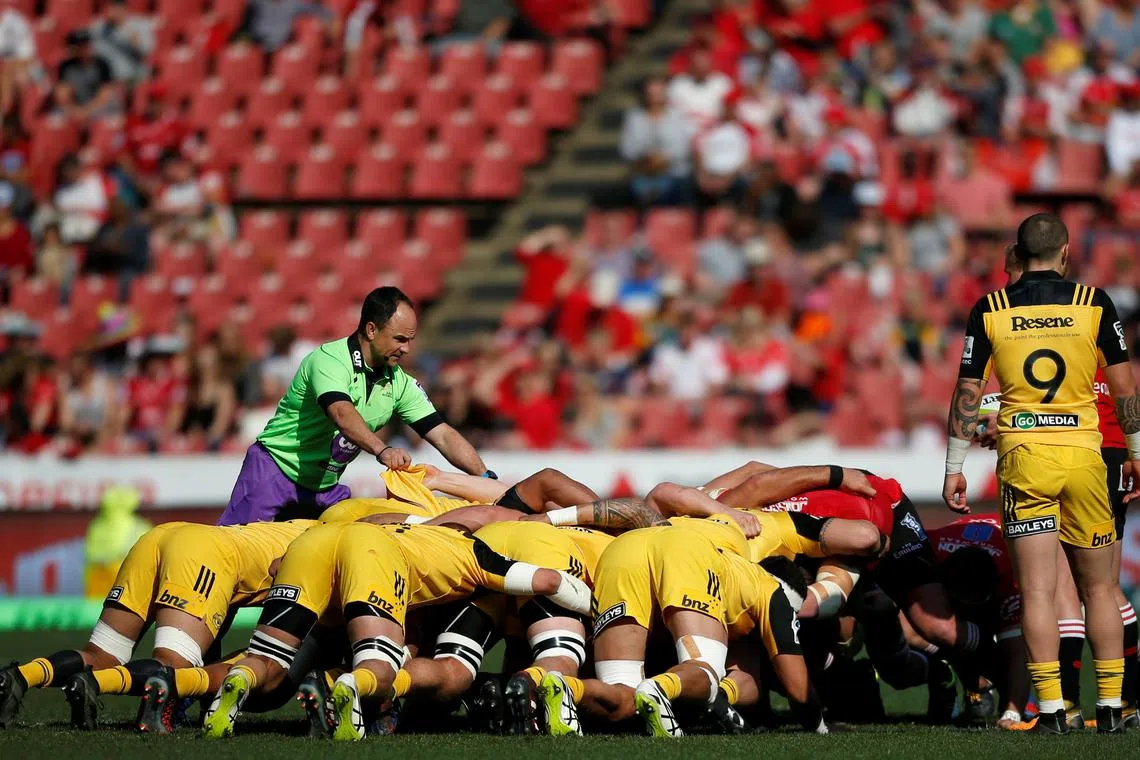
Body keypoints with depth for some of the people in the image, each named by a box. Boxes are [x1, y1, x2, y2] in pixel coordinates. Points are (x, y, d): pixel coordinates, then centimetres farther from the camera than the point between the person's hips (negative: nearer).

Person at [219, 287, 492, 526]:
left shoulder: (399, 384, 2)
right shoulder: (329, 360, -21)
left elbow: (443, 435, 0)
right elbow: (342, 415, -40)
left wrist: (486, 478, -15)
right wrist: (382, 450, -57)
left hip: (326, 487, 7)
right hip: (276, 468, -7)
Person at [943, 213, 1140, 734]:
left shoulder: (990, 310, 3)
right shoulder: (1093, 304, 2)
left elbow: (968, 394, 2)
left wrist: (954, 468, 8)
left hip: (1023, 456, 0)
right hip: (1083, 452, 0)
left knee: (1037, 591, -2)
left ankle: (1051, 710, -7)